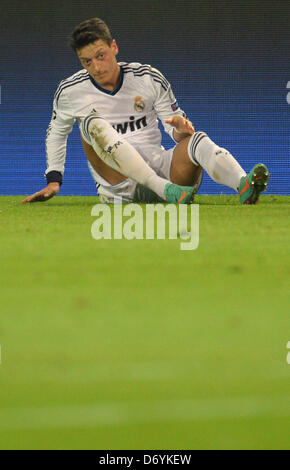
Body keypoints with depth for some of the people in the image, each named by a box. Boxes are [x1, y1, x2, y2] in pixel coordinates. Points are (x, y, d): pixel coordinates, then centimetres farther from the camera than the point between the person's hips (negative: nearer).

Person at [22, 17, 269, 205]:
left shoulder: (149, 78, 3)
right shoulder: (70, 91, 4)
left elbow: (174, 120, 10)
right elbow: (56, 132, 21)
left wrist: (181, 130, -15)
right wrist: (54, 180, 15)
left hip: (158, 165, 1)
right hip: (118, 187, -1)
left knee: (196, 140, -28)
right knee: (94, 123, -29)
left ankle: (244, 186, -59)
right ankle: (166, 190, -47)